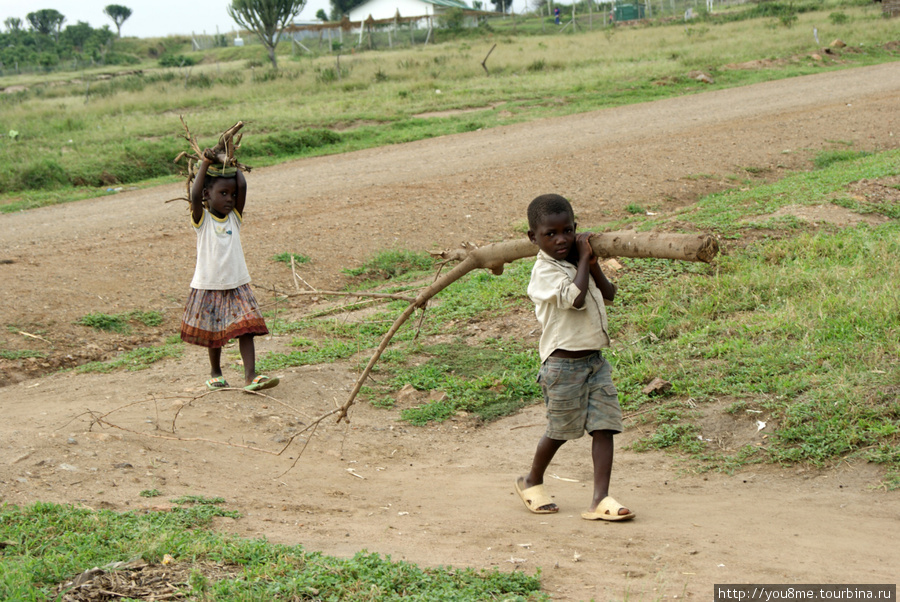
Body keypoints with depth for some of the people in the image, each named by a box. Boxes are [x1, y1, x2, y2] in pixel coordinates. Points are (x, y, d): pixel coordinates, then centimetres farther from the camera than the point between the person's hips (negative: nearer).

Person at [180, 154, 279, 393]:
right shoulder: (202, 219, -5)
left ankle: (251, 376, -13)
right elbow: (195, 195, -24)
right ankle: (215, 372, 30)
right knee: (213, 333, 10)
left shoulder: (234, 217, 4)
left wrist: (234, 165, 3)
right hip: (208, 287, -3)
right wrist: (205, 164, -21)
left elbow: (242, 187, -8)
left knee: (246, 329, -8)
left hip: (237, 286, 3)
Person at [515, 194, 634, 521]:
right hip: (563, 363, -7)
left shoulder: (576, 264, 12)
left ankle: (600, 499, -4)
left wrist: (592, 264, -3)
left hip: (595, 359, 7)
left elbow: (609, 294, 13)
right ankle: (532, 482, 32)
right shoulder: (545, 272, -14)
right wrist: (583, 260, -15)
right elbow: (575, 298, -27)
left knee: (604, 426, -4)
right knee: (560, 430, 7)